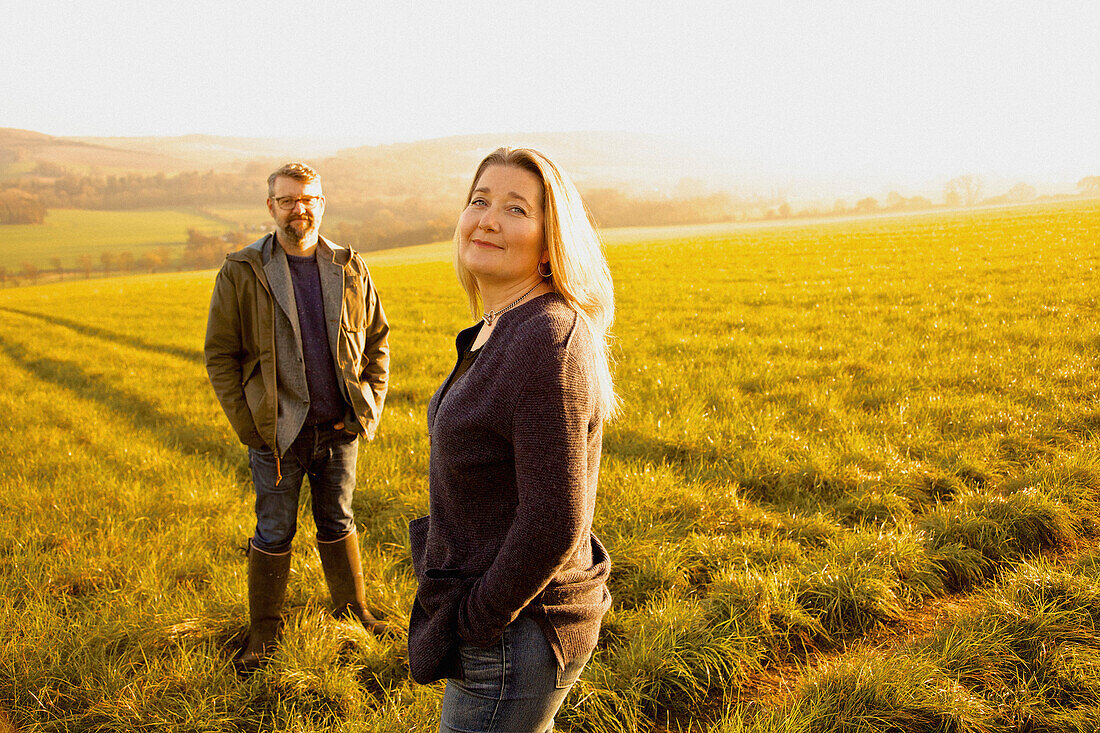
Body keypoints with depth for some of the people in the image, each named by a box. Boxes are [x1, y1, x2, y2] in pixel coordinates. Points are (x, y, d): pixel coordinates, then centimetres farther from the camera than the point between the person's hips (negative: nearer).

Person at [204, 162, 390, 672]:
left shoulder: (350, 270, 3)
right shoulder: (242, 273, -5)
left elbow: (377, 339, 10)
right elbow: (219, 354, -3)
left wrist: (369, 409, 1)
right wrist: (248, 425, -9)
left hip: (340, 428, 2)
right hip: (278, 432, -2)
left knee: (338, 524, 17)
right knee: (274, 533, 8)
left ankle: (354, 612, 34)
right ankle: (263, 631, 25)